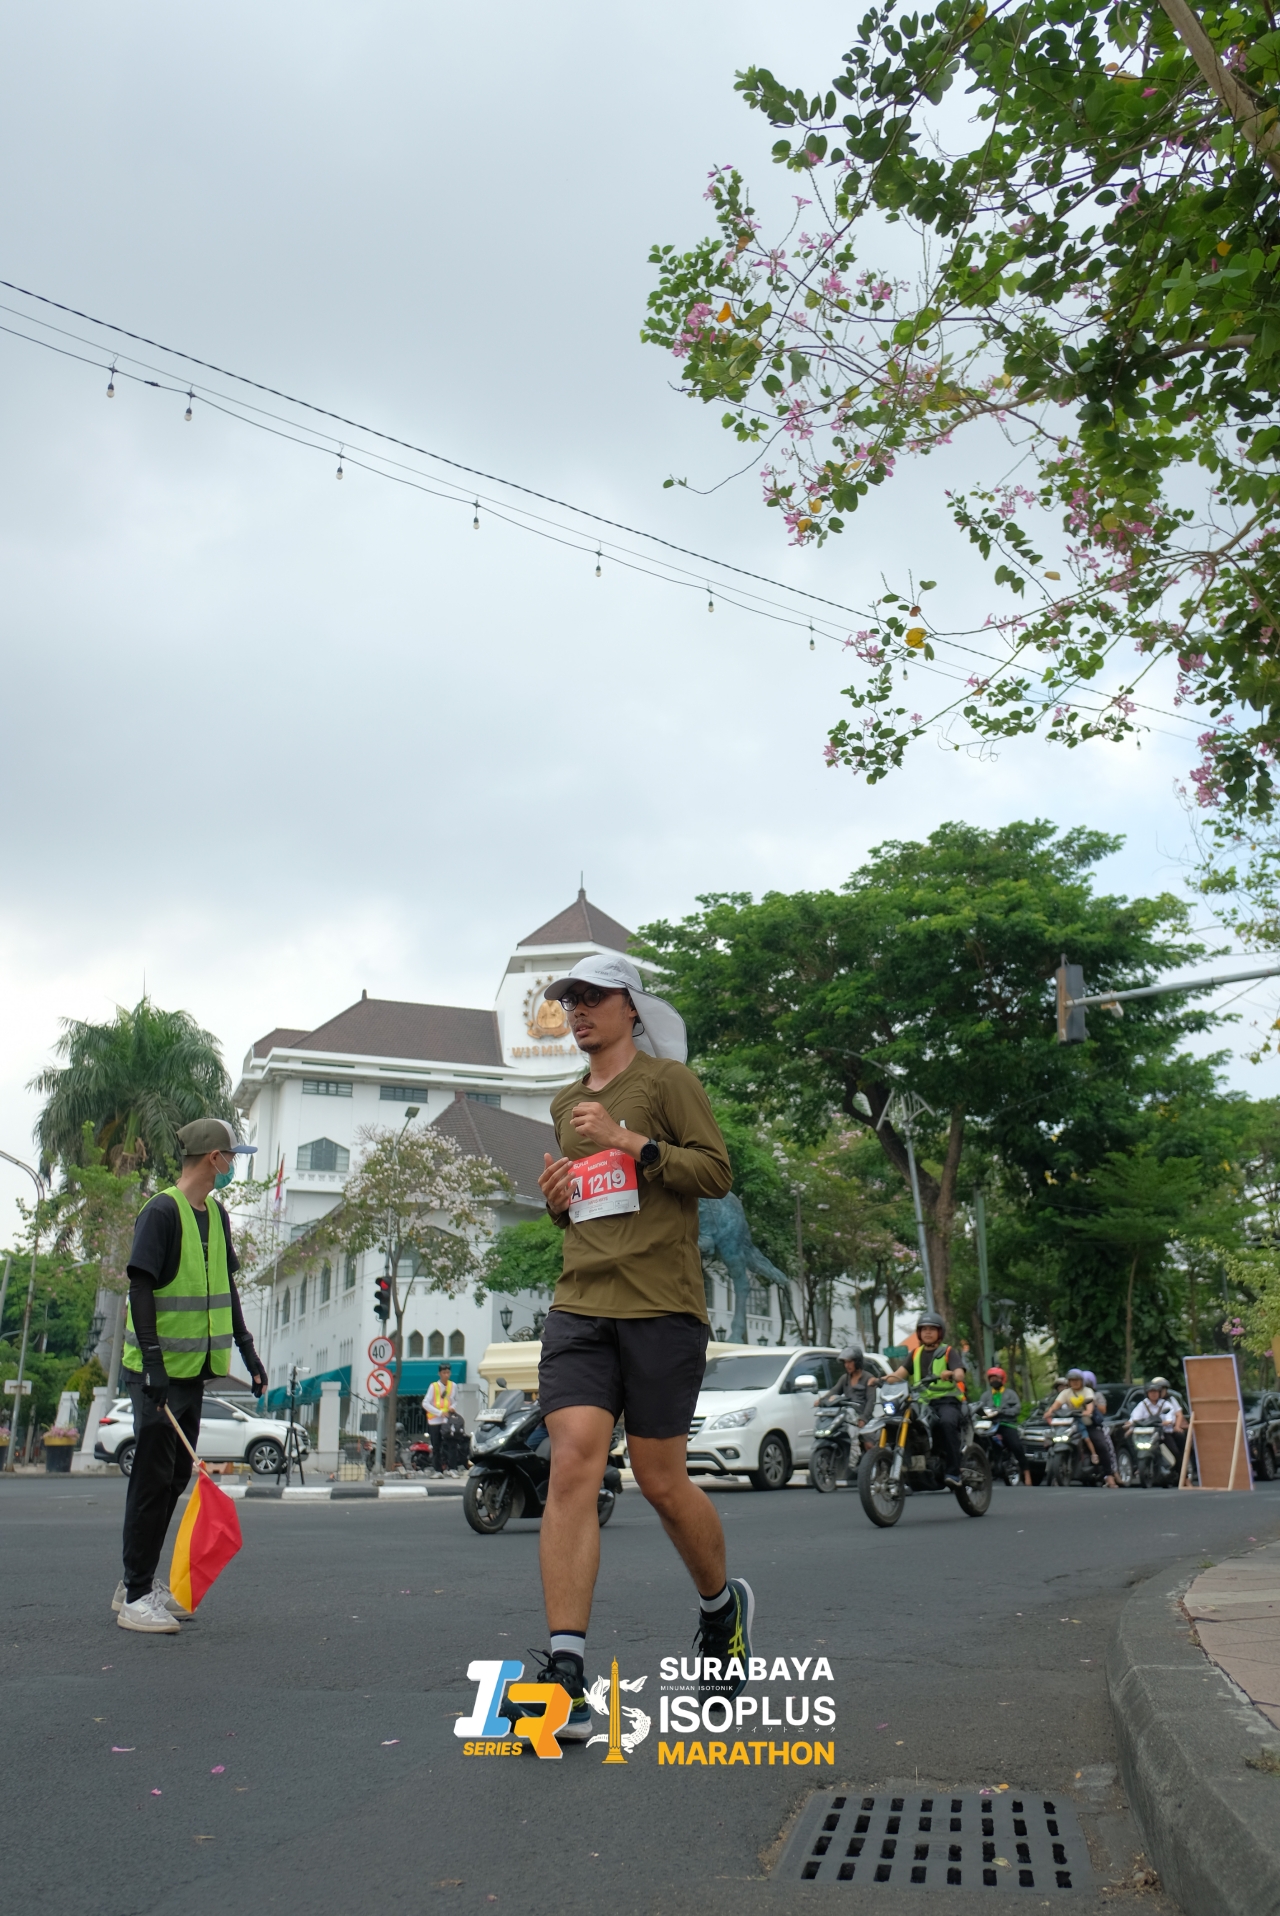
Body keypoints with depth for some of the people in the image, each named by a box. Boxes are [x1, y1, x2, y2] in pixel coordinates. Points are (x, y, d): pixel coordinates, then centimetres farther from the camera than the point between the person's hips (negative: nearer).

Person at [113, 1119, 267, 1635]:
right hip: (158, 1369, -8)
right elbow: (140, 1288, -18)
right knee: (153, 1478, -4)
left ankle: (141, 1583, 23)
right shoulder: (161, 1212, -15)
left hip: (192, 1366, 8)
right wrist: (153, 1362, -23)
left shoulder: (215, 1215, 11)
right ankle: (134, 1596, 5)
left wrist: (246, 1348, 17)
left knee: (176, 1476, 12)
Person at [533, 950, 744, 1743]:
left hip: (662, 1307, -4)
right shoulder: (567, 1104, 20)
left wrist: (627, 1140, -16)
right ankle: (566, 1680, -10)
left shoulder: (667, 1079, 2)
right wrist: (559, 1197, 8)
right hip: (580, 1306, 5)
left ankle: (722, 1605, 34)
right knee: (572, 1470, -11)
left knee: (661, 1482, 4)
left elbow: (716, 1171, -7)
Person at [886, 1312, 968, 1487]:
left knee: (947, 1422, -35)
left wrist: (951, 1374, -34)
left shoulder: (948, 1352, 7)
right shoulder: (916, 1353, 21)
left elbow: (960, 1374, -10)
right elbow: (901, 1372, 7)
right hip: (922, 1402, 5)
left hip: (946, 1400, -5)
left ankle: (953, 1471, -33)